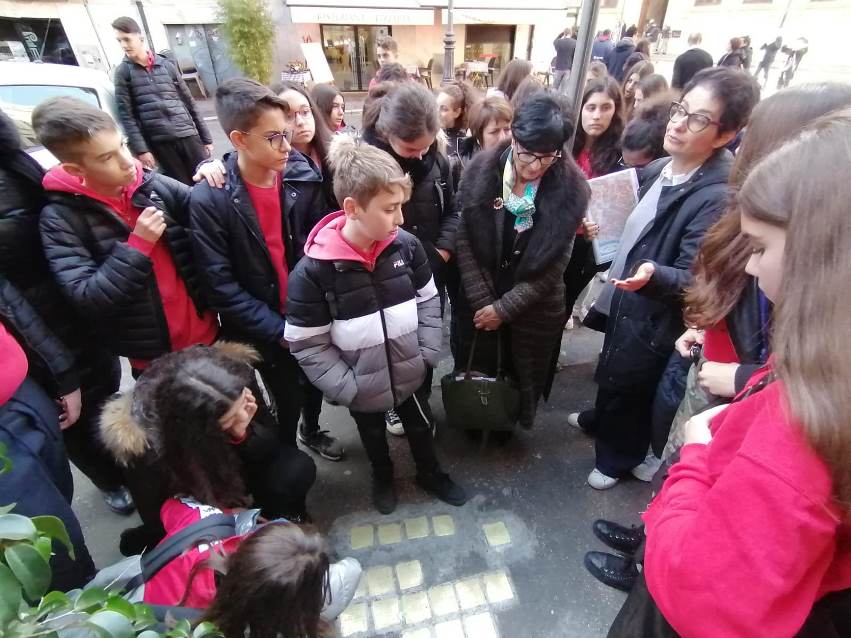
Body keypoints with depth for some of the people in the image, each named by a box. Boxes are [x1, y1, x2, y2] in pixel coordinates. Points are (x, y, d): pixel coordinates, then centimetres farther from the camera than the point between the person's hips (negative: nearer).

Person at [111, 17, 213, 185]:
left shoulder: (166, 65, 10)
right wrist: (140, 149, -10)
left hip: (187, 135, 2)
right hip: (159, 142, -2)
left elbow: (189, 103, 12)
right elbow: (126, 115, 0)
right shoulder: (123, 72, 5)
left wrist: (206, 138, 9)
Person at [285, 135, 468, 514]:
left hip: (409, 374, 2)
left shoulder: (406, 246, -14)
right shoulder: (313, 270, -24)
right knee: (373, 436, 27)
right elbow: (307, 345, -17)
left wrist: (428, 355, -5)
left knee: (420, 427, 26)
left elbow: (428, 301, 0)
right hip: (363, 386, -2)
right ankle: (383, 477, 58)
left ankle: (430, 473, 55)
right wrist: (346, 387, -16)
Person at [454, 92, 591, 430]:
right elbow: (465, 243, -9)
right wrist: (482, 301, -12)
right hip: (478, 303, 1)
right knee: (476, 373, 20)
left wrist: (503, 308, -14)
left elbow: (553, 267, -12)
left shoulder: (571, 189, -14)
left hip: (534, 310, 0)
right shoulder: (480, 171, -12)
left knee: (521, 378, 19)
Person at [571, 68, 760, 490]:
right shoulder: (657, 170, -1)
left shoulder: (717, 197, -26)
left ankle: (617, 457, 40)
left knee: (627, 386, 13)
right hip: (623, 299, 8)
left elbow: (694, 279, -27)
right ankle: (601, 420, 56)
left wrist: (652, 274, -44)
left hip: (653, 318, -7)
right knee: (610, 372, 27)